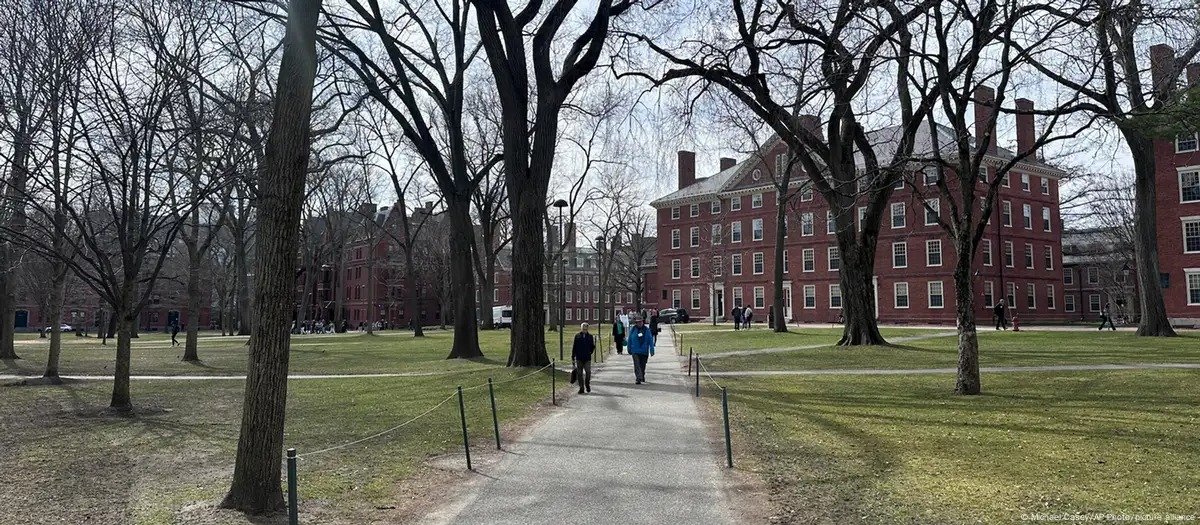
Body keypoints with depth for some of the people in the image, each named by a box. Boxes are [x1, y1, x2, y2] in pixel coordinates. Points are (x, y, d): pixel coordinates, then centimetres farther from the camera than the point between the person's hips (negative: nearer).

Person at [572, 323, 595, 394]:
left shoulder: (590, 336, 5)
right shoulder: (577, 336, 3)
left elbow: (593, 347, 16)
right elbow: (574, 347, 5)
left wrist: (590, 353, 2)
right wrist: (573, 357, 3)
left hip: (587, 358, 0)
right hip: (579, 358, 0)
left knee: (588, 372, -8)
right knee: (579, 373, 3)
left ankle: (587, 385, 16)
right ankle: (581, 387, 12)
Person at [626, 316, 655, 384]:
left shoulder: (646, 329, 0)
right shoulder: (633, 329, 0)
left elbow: (650, 340, 0)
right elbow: (629, 340, 7)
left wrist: (652, 350, -5)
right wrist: (629, 349, 9)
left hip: (644, 351, 1)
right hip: (635, 351, -1)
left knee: (643, 366, 14)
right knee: (637, 365, -12)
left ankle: (642, 377, 32)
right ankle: (638, 379, -17)